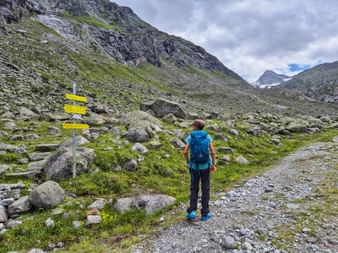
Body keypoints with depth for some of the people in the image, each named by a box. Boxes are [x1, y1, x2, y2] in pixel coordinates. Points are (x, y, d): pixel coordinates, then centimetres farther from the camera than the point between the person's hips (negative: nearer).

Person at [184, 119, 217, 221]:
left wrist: (188, 162, 6)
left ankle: (192, 212, 1)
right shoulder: (208, 137, -4)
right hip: (205, 166, 0)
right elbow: (213, 152, -10)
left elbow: (185, 152, -12)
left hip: (194, 166, 0)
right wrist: (214, 165, 2)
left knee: (194, 189, 13)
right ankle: (205, 213, 16)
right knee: (205, 189, 12)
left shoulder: (190, 137, -5)